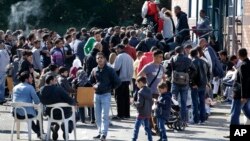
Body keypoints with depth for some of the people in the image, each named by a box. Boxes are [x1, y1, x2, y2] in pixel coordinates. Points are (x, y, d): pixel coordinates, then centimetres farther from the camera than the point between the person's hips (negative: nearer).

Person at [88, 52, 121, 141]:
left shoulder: (109, 70, -5)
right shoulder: (94, 70, 6)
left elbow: (117, 82, -3)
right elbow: (90, 81, 22)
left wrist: (110, 88, -4)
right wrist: (94, 85, 5)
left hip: (106, 95, -5)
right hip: (97, 95, 5)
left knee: (104, 115, -10)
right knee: (97, 116, 9)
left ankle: (104, 134, -13)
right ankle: (100, 132, 17)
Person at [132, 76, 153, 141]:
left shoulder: (141, 92, -17)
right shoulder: (149, 91, 8)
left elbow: (140, 103, -21)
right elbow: (151, 102, 12)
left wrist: (134, 103, -4)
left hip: (141, 113, -8)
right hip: (148, 113, 8)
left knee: (136, 127, -1)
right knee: (147, 127, 14)